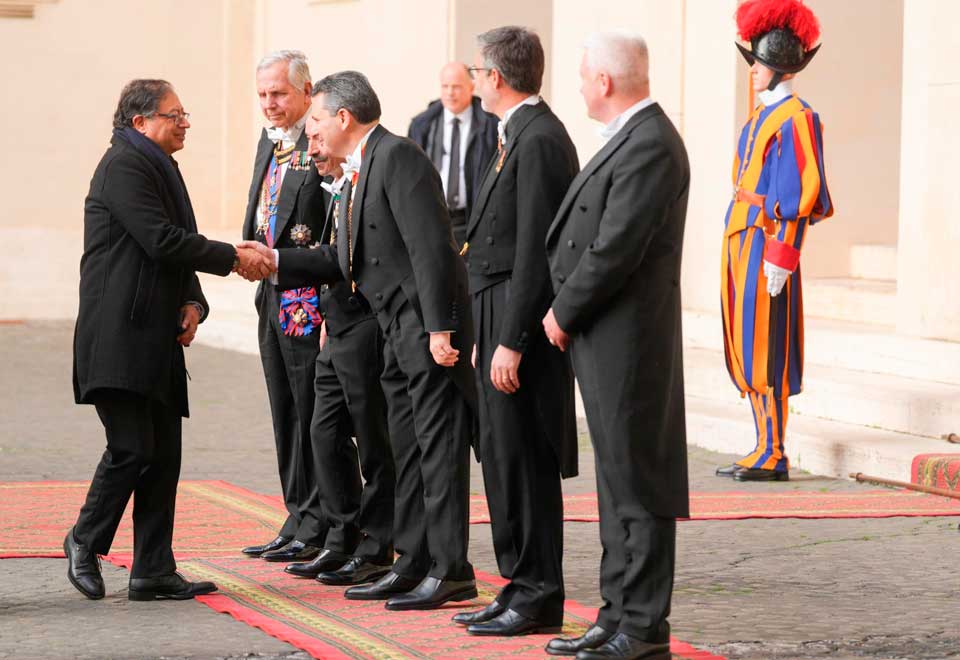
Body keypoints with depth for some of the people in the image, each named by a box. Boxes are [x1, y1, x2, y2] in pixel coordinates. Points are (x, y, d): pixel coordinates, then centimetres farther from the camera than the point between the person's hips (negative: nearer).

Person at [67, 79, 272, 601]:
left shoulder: (160, 168, 21)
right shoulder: (124, 166, -10)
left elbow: (177, 247, 23)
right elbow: (162, 241, -19)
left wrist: (192, 304, 5)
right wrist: (233, 257, -12)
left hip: (156, 340, 10)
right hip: (119, 338, -10)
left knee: (163, 455, 6)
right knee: (132, 448, -13)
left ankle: (153, 572, 8)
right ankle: (86, 542, 8)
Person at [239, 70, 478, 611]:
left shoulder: (398, 157, -14)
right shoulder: (358, 171, 17)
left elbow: (430, 246, -21)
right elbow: (343, 261, 21)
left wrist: (439, 327, -25)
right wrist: (276, 259, 17)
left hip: (431, 323, -10)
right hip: (399, 328, 10)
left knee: (439, 444, -7)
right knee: (406, 448, 13)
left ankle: (451, 570, -4)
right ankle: (414, 565, 19)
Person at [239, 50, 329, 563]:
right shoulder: (269, 142, 15)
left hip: (310, 298, -9)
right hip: (273, 296, 9)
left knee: (313, 410, -4)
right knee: (286, 413, 13)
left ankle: (317, 529, 1)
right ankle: (298, 522, 20)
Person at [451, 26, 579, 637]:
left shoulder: (539, 140, -16)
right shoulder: (523, 135, 16)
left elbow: (535, 250, -21)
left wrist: (511, 342, -21)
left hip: (523, 323, -10)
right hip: (502, 322, 10)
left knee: (524, 461, -6)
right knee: (503, 459, 13)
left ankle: (539, 597, -1)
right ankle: (522, 587, 19)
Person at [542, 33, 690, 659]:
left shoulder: (651, 145, -18)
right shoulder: (632, 138, 15)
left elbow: (616, 249, -22)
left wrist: (564, 312, -10)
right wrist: (566, 310, 10)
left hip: (628, 343, -10)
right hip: (606, 342, 10)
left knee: (638, 485, -5)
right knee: (618, 483, 14)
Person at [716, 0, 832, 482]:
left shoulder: (795, 119, -11)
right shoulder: (760, 118, 17)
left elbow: (800, 194, -16)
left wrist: (780, 258, -19)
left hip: (767, 243, -9)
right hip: (741, 240, 9)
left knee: (764, 348, -8)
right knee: (745, 349, 10)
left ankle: (773, 456, -5)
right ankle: (766, 449, 15)